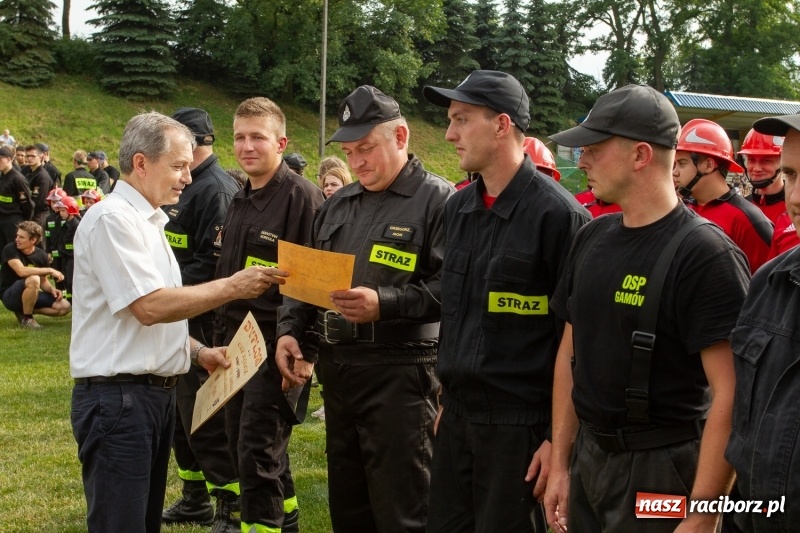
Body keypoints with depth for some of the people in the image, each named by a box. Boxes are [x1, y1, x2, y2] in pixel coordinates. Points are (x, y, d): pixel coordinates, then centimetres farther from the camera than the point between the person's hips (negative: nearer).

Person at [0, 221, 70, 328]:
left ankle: (25, 311, 6)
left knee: (64, 307, -9)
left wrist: (52, 289, -15)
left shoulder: (41, 255, -2)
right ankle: (26, 318, -17)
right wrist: (50, 270, -29)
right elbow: (21, 271, -32)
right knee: (33, 279, -36)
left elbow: (43, 282, 8)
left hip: (30, 295, 6)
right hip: (10, 296, -6)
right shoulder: (10, 249, -17)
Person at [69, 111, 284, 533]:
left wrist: (197, 351, 10)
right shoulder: (113, 219, -14)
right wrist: (232, 286, -17)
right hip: (118, 396, -10)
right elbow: (149, 307, -22)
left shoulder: (147, 221, 16)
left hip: (155, 391, 10)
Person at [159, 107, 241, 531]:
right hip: (178, 316, 10)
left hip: (202, 321, -10)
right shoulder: (188, 187, 14)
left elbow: (214, 263, -23)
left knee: (205, 418, -5)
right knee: (182, 412, 17)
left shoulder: (217, 190, -17)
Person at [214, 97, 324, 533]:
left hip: (276, 344, -9)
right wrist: (226, 337, 18)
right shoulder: (241, 201, 13)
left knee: (258, 452, -7)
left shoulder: (303, 197, -13)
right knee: (243, 446, 16)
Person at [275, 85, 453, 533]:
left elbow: (452, 288, -16)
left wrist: (385, 304, -24)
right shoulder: (337, 206, 17)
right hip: (336, 369, 8)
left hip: (398, 373, -7)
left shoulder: (438, 201, -6)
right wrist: (291, 331, 5)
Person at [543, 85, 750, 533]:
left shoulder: (706, 255, -16)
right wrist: (560, 462, 11)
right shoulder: (593, 238, 6)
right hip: (588, 457, 7)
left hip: (661, 471, -7)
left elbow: (731, 396, -19)